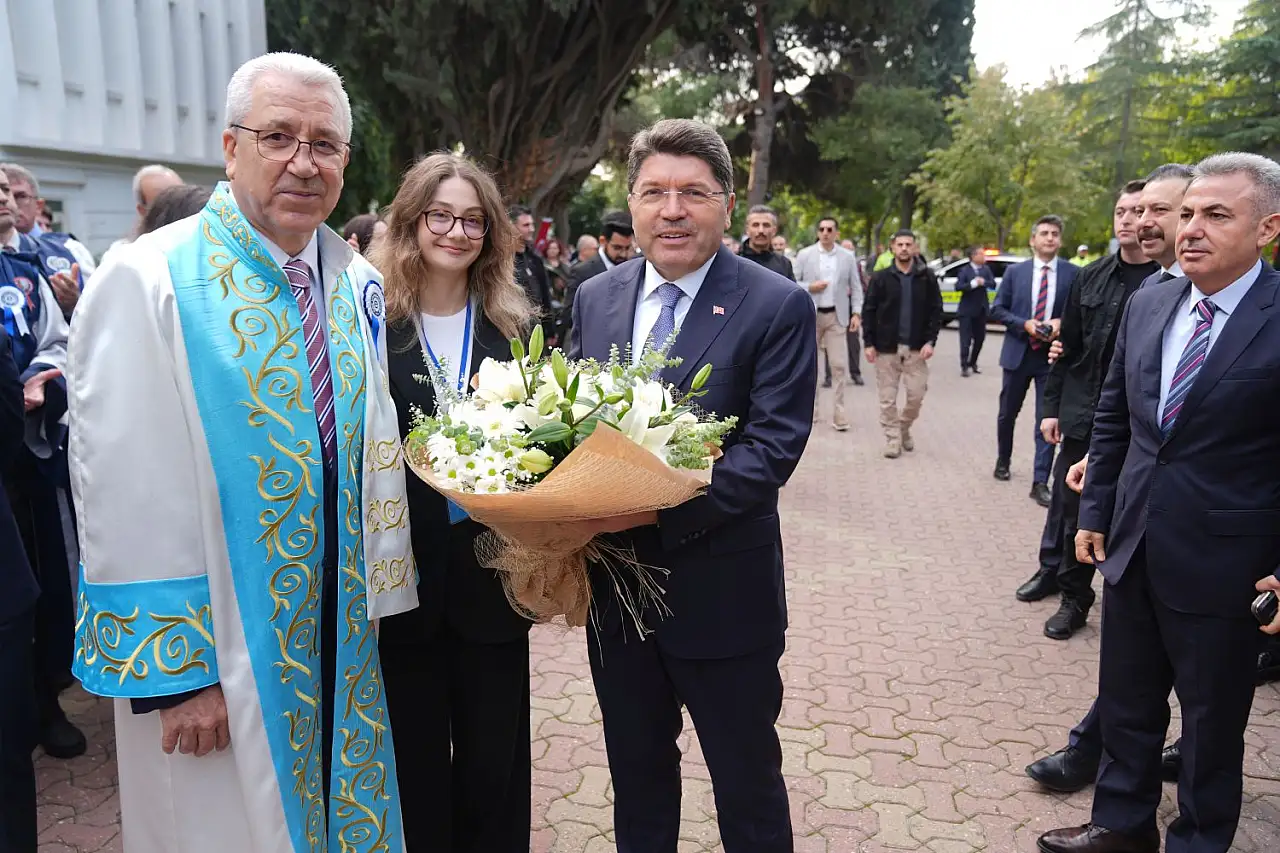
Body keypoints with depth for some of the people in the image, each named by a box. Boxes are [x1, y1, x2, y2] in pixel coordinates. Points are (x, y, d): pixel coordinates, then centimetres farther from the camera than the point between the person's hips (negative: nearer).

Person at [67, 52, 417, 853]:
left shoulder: (358, 285, 2)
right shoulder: (149, 281, -15)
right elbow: (127, 497, -16)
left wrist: (378, 603, 6)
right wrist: (173, 671, -14)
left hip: (345, 643, 5)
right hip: (218, 664, -5)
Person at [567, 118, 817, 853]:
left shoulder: (778, 307, -12)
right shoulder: (596, 297, 4)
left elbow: (774, 447, -18)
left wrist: (659, 506, -28)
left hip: (720, 593, -4)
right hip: (614, 589, 5)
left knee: (748, 785, 16)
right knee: (637, 772, 24)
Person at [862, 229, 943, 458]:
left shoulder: (927, 277, 4)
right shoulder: (881, 277, 2)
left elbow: (936, 311, 2)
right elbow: (869, 311, 1)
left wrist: (931, 341, -8)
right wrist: (869, 343, -6)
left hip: (916, 347, 1)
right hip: (886, 347, 0)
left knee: (917, 394, 1)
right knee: (888, 398, 2)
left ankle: (905, 428, 26)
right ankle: (892, 439, 13)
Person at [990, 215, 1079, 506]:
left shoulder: (1073, 274, -1)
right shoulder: (1015, 272, 2)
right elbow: (997, 309, 2)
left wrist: (1061, 322, -15)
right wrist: (1025, 324, -12)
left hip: (1053, 355, -1)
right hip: (1018, 352, 2)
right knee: (1007, 414, 15)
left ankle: (1040, 482, 3)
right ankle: (1003, 461, 38)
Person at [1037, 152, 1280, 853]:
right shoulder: (1148, 305, 3)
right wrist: (1095, 511, 10)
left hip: (1221, 563, -5)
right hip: (1133, 547, 5)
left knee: (1212, 718, 15)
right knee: (1126, 701, 20)